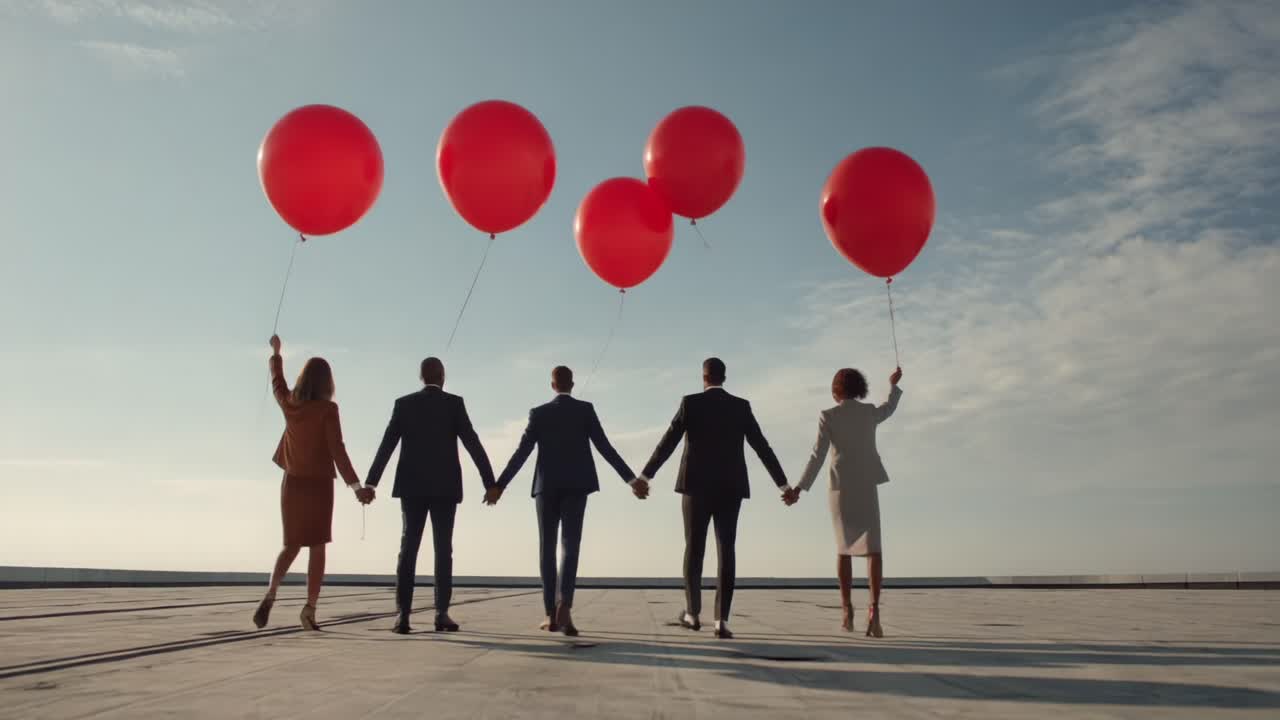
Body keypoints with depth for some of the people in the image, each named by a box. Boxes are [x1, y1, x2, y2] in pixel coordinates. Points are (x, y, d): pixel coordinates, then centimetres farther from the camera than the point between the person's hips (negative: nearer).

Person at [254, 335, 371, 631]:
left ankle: (270, 595, -7)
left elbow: (277, 382, 23)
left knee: (291, 545, 15)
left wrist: (276, 352, 40)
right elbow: (337, 451, -17)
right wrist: (355, 486, -15)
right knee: (317, 548, 4)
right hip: (319, 485, -4)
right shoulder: (327, 409, -13)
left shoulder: (289, 403, 0)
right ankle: (310, 608, -4)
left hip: (292, 484, 4)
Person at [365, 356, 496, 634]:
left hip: (412, 487, 2)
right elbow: (473, 443, -7)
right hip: (444, 487, -2)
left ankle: (402, 616, -6)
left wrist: (370, 483, 4)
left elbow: (386, 445, 1)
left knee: (408, 549, 1)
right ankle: (442, 614, 0)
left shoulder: (404, 404, 4)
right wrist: (491, 483, -5)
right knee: (443, 550, 3)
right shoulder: (454, 403, -2)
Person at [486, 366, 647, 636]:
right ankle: (564, 607, -27)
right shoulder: (586, 410, 2)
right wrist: (631, 479, -3)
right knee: (570, 547, -6)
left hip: (547, 486, 1)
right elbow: (605, 447, -5)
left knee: (547, 548, 8)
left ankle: (551, 615, 6)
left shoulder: (539, 413, 4)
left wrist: (498, 486, 4)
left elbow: (521, 453, -1)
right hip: (575, 486, -1)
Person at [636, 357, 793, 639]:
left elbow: (668, 442, -3)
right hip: (730, 488, 1)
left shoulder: (691, 403, -2)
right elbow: (762, 447, 3)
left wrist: (645, 476, 5)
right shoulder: (741, 406, 4)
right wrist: (783, 484, 8)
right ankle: (721, 621, -7)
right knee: (726, 552, -1)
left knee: (694, 549, 12)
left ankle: (693, 613, 18)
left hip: (697, 486, -1)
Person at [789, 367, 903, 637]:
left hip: (841, 487, 0)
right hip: (866, 487, 0)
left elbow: (818, 455, -11)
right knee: (873, 548, -6)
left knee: (844, 547, 15)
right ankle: (874, 608, -25)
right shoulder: (870, 412, 4)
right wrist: (893, 384, 46)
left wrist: (799, 487, -10)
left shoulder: (828, 416, -4)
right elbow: (889, 409, 29)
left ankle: (847, 609, 15)